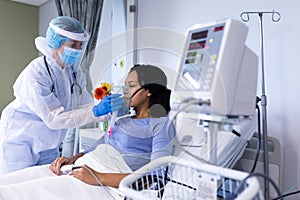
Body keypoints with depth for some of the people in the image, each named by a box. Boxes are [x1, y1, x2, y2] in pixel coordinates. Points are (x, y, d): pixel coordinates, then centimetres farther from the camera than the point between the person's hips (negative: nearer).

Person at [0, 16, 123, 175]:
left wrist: (109, 111, -22)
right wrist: (96, 111, -36)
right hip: (19, 142, -6)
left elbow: (85, 106, -4)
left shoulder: (74, 71, -4)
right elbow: (54, 119, -29)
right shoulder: (35, 74, -25)